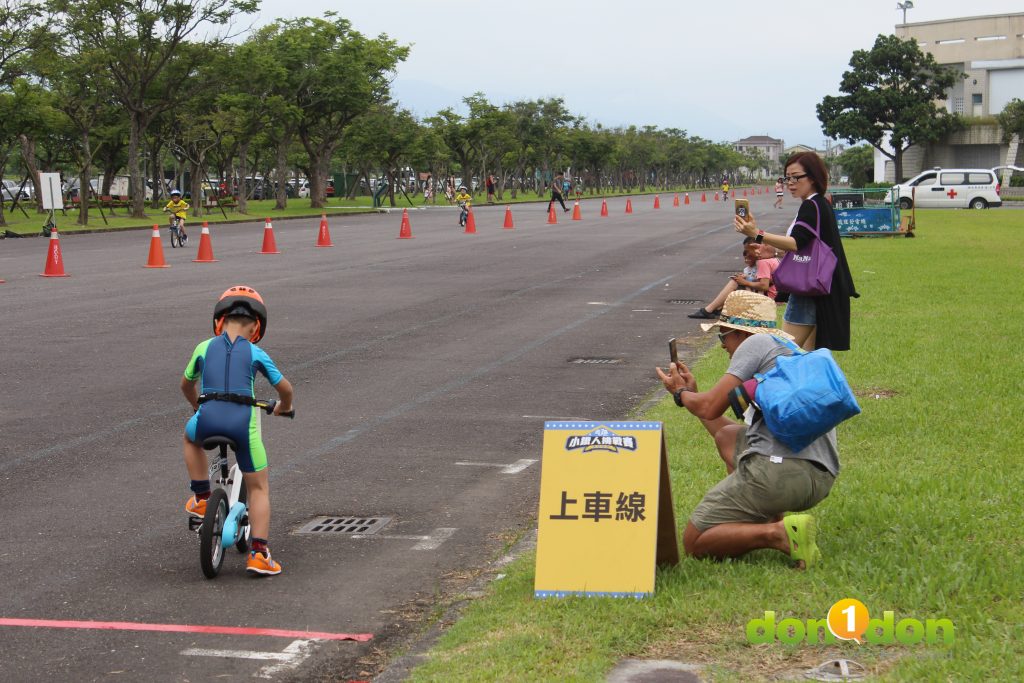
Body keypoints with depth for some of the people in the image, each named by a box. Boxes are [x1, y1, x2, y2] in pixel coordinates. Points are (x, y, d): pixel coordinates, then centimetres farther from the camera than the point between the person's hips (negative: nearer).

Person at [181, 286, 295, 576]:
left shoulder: (204, 348, 17)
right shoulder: (256, 353, 13)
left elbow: (186, 384, 34)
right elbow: (285, 388, 20)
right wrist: (283, 407, 43)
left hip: (208, 418, 1)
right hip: (243, 420, -1)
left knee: (191, 437, 39)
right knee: (258, 488, 13)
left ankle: (201, 498, 33)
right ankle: (258, 552, 3)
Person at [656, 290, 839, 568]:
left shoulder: (757, 344, 3)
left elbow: (710, 408, -3)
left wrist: (681, 394, 18)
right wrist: (692, 392, 39)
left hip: (779, 468, -9)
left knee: (694, 543, 3)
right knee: (727, 436, 33)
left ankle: (779, 533, -18)